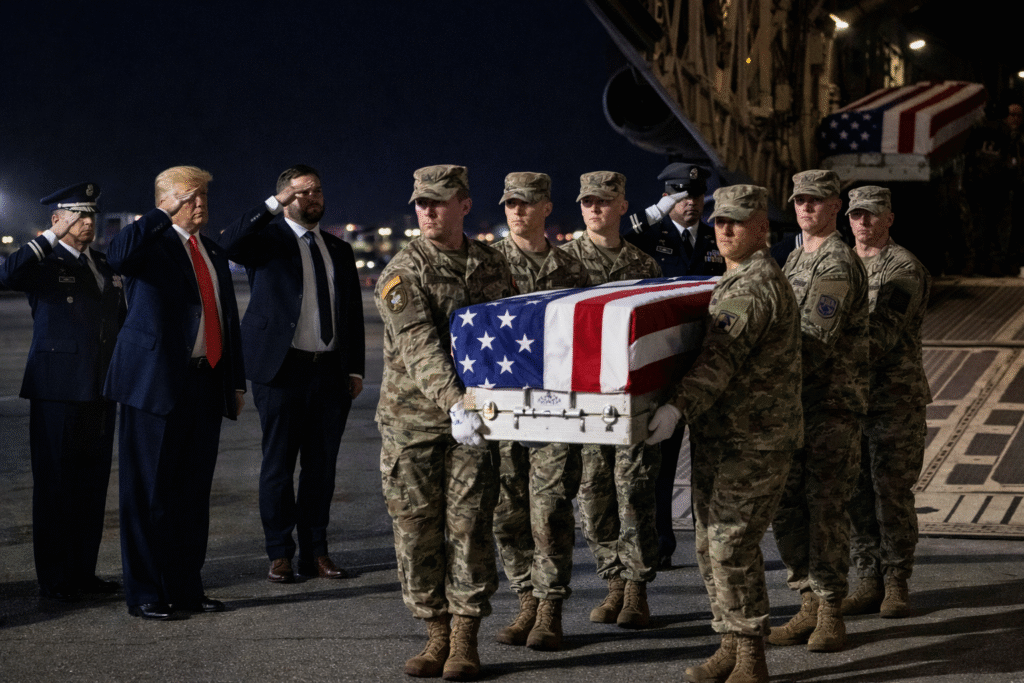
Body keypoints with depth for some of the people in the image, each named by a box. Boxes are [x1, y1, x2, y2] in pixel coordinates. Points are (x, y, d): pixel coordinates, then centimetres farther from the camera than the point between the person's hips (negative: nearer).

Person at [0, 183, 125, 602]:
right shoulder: (44, 264, -4)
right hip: (57, 391, -6)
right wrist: (51, 238, -20)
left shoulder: (104, 265, 16)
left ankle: (83, 571, 17)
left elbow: (119, 320, 24)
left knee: (93, 484, 9)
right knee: (54, 485, 0)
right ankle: (53, 579, 6)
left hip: (100, 391, 6)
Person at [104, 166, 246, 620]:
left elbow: (228, 320, 21)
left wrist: (236, 382, 17)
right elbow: (117, 255, -29)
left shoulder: (213, 253, 18)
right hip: (157, 385, -7)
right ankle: (144, 594, 5)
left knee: (194, 491, 11)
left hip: (205, 386, 7)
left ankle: (185, 587, 20)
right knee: (149, 492, -1)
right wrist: (165, 215, -22)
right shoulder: (150, 243, -4)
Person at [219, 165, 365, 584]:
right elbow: (230, 243, -21)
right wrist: (275, 204, -23)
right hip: (282, 367, -4)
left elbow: (353, 313, 18)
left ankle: (315, 553, 16)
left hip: (331, 372, 4)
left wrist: (355, 368, 10)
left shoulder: (339, 251, 17)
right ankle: (280, 554, 10)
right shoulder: (267, 239, 2)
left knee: (322, 465, 8)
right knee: (278, 464, 2)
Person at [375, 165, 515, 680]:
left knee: (468, 525, -2)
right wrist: (451, 402, -33)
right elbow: (419, 347, -19)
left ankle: (465, 640, 5)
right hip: (412, 418, -1)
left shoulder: (492, 266, 8)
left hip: (473, 419, 1)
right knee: (417, 529, 3)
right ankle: (437, 633, 15)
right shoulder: (402, 273, -5)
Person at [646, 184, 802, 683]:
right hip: (718, 437, 10)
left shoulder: (758, 286, -15)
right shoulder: (732, 283, 18)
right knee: (710, 545, 11)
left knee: (732, 546, -11)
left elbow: (721, 359, -29)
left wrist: (679, 406, -39)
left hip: (756, 440, -10)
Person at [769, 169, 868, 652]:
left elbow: (816, 341, -19)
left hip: (833, 404, -8)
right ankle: (810, 605, 16)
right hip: (795, 402, 8)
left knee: (825, 507, -5)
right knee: (785, 505, 7)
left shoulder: (838, 263, -12)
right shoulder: (795, 259, 17)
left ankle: (830, 613, 3)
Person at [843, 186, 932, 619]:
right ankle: (868, 581, 15)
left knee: (892, 492, -3)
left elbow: (883, 332, -17)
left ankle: (896, 583, 6)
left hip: (896, 397, -6)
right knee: (857, 493, 7)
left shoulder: (904, 269, -6)